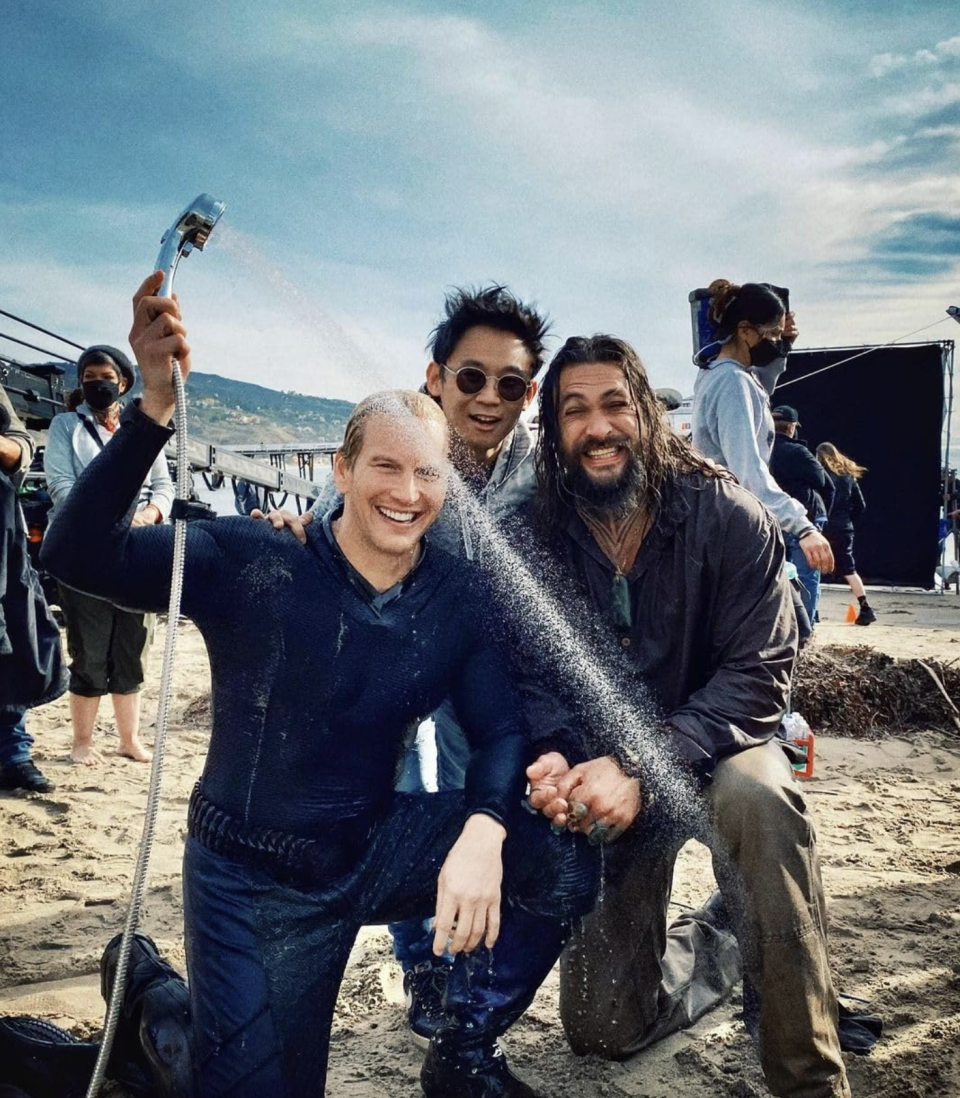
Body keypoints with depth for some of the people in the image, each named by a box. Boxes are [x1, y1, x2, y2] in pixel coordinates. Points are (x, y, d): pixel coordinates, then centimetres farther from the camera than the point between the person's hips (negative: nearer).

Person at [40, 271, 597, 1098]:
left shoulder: (460, 596, -4)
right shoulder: (250, 564, -14)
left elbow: (501, 729, -6)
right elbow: (80, 556, -24)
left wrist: (483, 832, -28)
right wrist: (156, 408, -38)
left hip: (375, 848, 3)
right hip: (254, 875, -2)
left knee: (563, 864, -17)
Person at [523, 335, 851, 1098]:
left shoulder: (726, 516, -17)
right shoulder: (536, 539, -9)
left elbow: (759, 672, -21)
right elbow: (535, 679, -4)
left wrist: (644, 767, -34)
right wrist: (551, 760, -28)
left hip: (714, 748, -2)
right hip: (604, 776, 3)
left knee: (757, 799, -41)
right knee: (603, 1030, 1)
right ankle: (700, 961, 36)